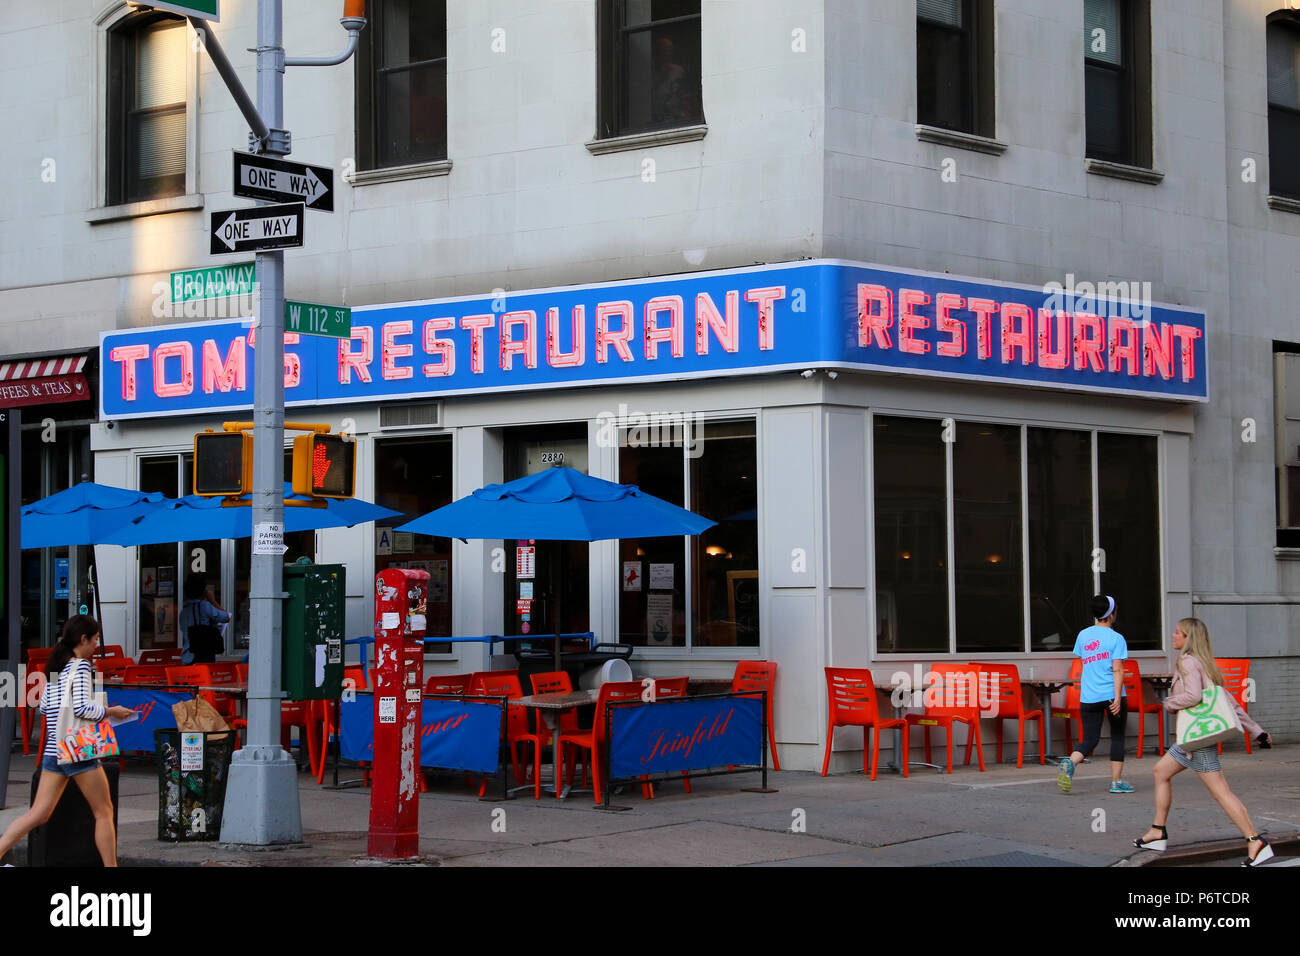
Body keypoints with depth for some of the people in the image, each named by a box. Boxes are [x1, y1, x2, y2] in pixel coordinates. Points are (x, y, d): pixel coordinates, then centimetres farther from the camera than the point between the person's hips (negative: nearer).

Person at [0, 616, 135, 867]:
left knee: (38, 814, 8)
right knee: (104, 812, 5)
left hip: (52, 751, 7)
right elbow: (82, 708, -20)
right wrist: (111, 712, -7)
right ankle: (111, 866, 7)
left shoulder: (54, 667, 13)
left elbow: (44, 707, 17)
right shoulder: (81, 666, -11)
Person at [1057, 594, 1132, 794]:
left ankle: (1070, 762, -23)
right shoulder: (1116, 638, -7)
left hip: (1088, 697, 4)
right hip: (1112, 694, -4)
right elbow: (1117, 669, -14)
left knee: (1090, 739, 6)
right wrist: (1117, 698, -18)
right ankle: (1116, 782, 12)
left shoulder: (1083, 635, 8)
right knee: (1117, 737, 11)